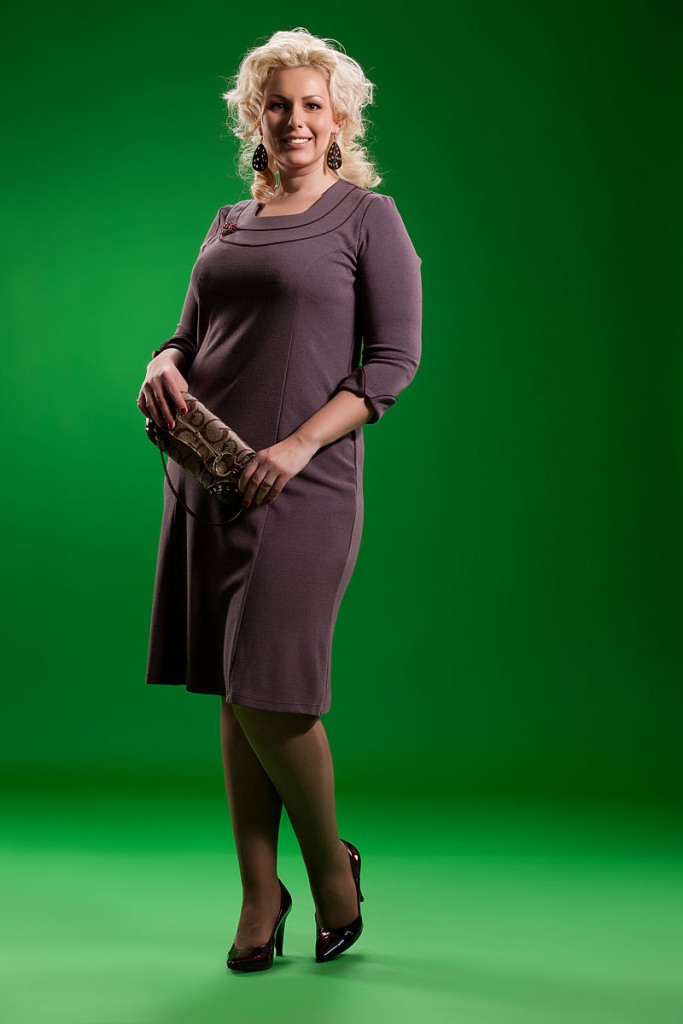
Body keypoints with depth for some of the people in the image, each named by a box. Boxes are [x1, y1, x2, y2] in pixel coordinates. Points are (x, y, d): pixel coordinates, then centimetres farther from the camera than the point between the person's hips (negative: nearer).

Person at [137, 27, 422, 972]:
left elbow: (396, 359, -6)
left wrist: (299, 445, -16)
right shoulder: (228, 224, 18)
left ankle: (333, 864, 15)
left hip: (303, 489, -6)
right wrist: (164, 366, -3)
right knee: (232, 697, 7)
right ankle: (260, 894, 18)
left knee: (270, 694, -10)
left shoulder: (368, 217, 1)